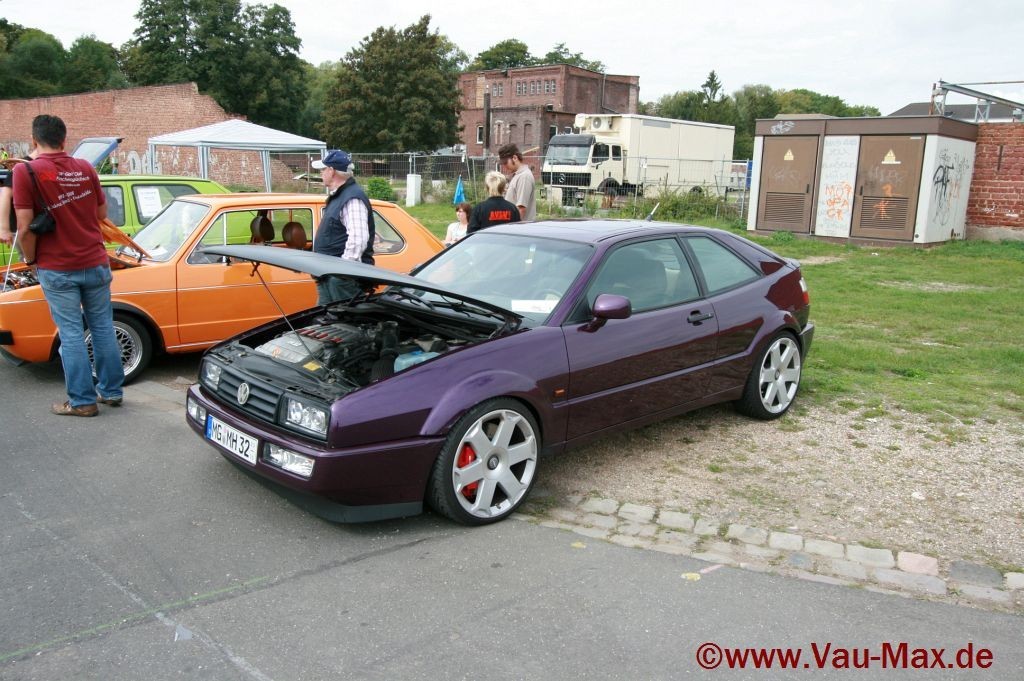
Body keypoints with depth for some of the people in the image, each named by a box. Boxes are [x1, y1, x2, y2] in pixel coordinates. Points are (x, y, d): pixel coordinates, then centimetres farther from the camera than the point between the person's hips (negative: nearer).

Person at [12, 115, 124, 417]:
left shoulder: (25, 172, -11)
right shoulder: (85, 168, 3)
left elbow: (25, 227, -13)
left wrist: (30, 260, 1)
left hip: (57, 268, -4)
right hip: (95, 264, 4)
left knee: (71, 334, 3)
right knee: (103, 327, 12)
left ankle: (83, 401, 9)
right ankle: (112, 391, 20)